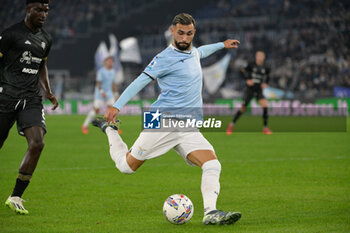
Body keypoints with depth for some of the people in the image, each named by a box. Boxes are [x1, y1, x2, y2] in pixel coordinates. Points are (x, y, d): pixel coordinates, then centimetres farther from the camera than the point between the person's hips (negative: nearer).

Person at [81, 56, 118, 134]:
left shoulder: (113, 71, 7)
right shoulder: (101, 71, -14)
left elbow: (113, 83, 16)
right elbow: (98, 83, -21)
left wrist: (115, 94, 15)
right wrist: (101, 92, -36)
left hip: (109, 93, 6)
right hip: (100, 93, -6)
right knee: (96, 110, -7)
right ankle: (85, 126, 10)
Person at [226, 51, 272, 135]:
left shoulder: (265, 68, 0)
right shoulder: (251, 65, -7)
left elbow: (267, 76, 19)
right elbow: (243, 72, 5)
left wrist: (265, 83, 1)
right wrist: (247, 80, -11)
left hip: (259, 90, 2)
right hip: (250, 89, -2)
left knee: (265, 105, -20)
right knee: (243, 108, -2)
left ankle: (265, 128, -8)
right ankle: (232, 125, 19)